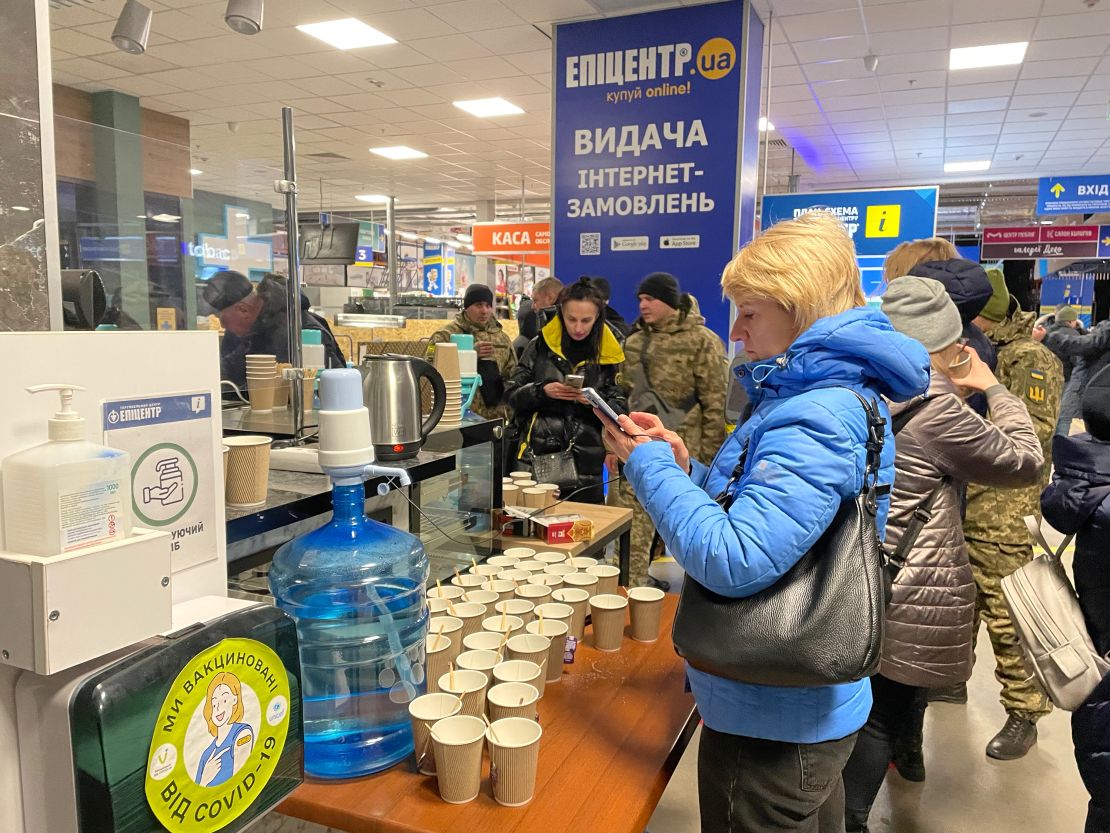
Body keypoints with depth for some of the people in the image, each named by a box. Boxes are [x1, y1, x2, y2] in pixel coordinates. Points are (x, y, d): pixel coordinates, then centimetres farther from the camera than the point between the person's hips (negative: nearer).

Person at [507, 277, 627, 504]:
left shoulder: (607, 354, 2)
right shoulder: (541, 346, 2)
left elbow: (619, 411, 2)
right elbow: (514, 396, 3)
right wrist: (542, 391, -14)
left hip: (586, 463, 0)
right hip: (536, 456, 0)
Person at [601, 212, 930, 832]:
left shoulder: (817, 420, -26)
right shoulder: (832, 394, 7)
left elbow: (735, 562, -34)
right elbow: (761, 508, 12)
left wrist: (650, 465, -23)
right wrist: (687, 467, -3)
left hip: (774, 725, -9)